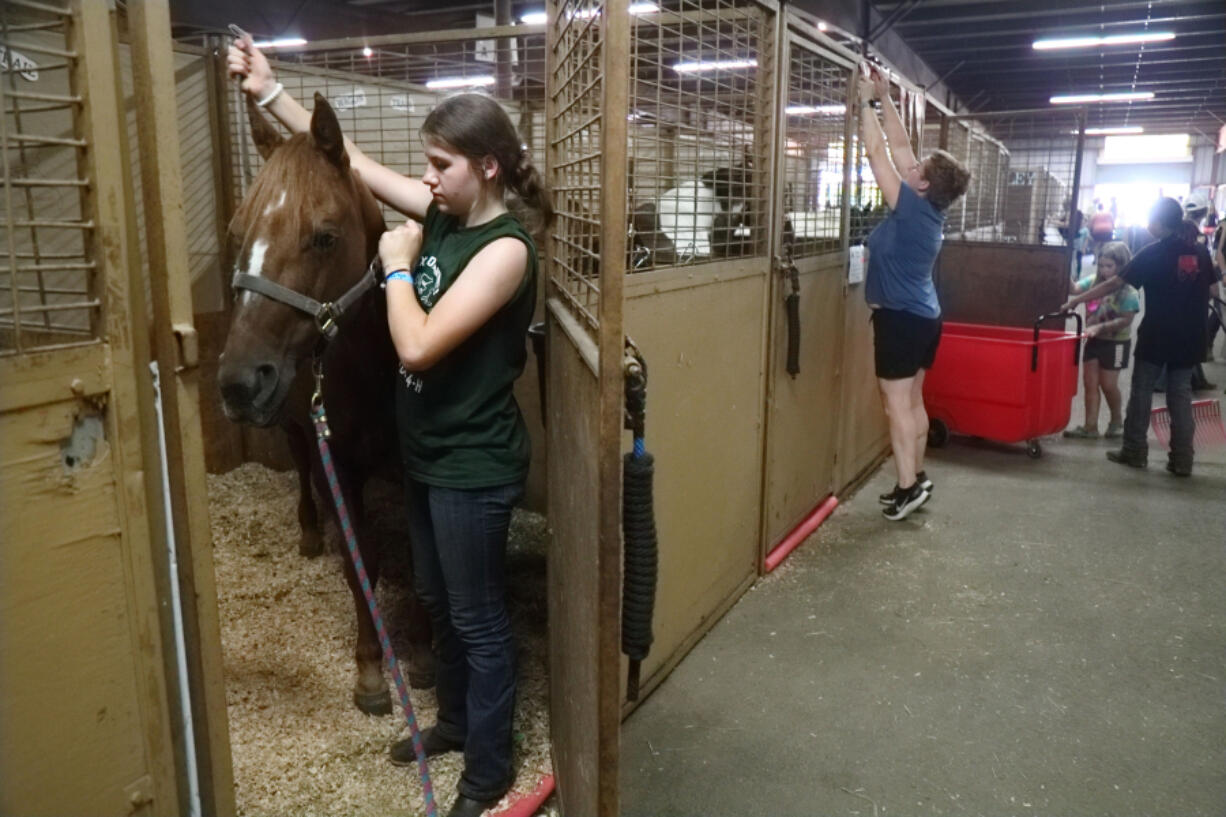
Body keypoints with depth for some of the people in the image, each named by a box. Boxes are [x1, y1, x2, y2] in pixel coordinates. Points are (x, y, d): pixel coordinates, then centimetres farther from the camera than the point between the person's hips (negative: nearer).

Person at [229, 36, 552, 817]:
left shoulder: (506, 248, -22)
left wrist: (396, 262, -14)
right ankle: (455, 721, 45)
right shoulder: (443, 214, 2)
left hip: (474, 466, -8)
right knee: (439, 601, 23)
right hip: (429, 452, 9)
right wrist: (271, 92, 9)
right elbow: (352, 160, 11)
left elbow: (418, 346, -28)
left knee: (479, 619, 7)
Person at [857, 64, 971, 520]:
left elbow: (877, 154, -15)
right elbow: (899, 148, 10)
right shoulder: (929, 210, 4)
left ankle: (908, 487, -2)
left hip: (900, 318, -9)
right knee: (912, 402, 14)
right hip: (922, 317, 9)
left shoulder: (911, 209, -17)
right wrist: (884, 100, 12)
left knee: (897, 405, -5)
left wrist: (866, 102, -7)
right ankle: (915, 479, 21)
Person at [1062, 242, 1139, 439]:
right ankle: (1090, 426, 10)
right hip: (1094, 340, 5)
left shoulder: (1128, 291, -15)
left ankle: (1117, 421, 27)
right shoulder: (1094, 280, 0)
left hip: (1116, 343, -5)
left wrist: (1100, 327, -26)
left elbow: (1126, 320, -17)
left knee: (1108, 384, 3)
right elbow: (1074, 289, -11)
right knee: (1090, 382, 5)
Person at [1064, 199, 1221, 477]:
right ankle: (1182, 460, 7)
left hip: (1156, 337, -4)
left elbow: (1114, 283, -11)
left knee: (1141, 392, 7)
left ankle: (1134, 451, 11)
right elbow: (1212, 291, 11)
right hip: (1189, 337, 4)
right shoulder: (1199, 253, 6)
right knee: (1181, 395, 9)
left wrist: (1077, 299, -7)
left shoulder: (1152, 254, -9)